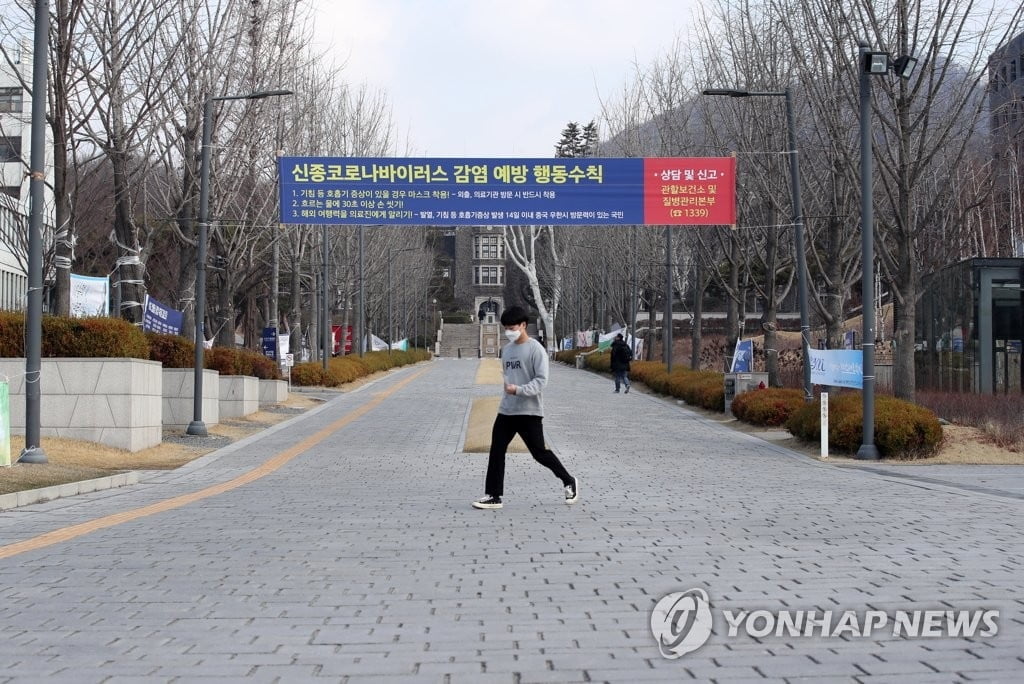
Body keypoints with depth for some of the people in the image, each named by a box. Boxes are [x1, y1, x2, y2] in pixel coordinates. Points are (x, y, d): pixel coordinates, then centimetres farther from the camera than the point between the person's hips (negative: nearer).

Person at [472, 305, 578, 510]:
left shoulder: (535, 349, -10)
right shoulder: (507, 349, 13)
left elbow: (541, 380, -16)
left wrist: (519, 390, -26)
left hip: (529, 412, -7)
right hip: (506, 411, 7)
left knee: (539, 452, 0)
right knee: (496, 451, 0)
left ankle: (569, 482, 20)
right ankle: (493, 496, 5)